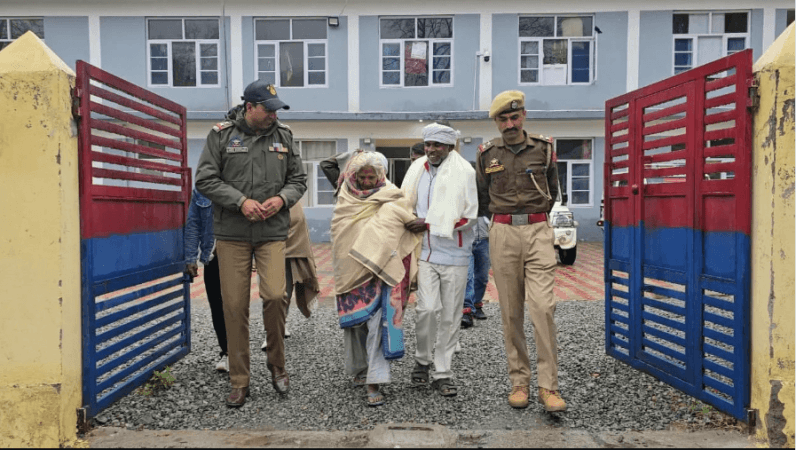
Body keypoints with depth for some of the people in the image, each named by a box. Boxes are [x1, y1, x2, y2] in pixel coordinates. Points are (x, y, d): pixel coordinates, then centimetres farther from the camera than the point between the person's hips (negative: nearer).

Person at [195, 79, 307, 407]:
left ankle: (277, 365, 11)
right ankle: (239, 381, 15)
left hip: (273, 232, 1)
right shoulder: (221, 135, 3)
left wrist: (281, 198, -7)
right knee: (234, 306, 1)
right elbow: (205, 180, -1)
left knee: (275, 295, -15)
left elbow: (298, 179, 13)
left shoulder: (283, 135, 10)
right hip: (231, 234, -1)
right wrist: (241, 201, -13)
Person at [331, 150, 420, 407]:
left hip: (378, 270, -3)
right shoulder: (346, 197, 9)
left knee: (377, 321, -12)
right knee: (355, 321, 12)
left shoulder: (389, 198, 0)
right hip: (351, 270, 3)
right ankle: (359, 369, 33)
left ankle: (374, 383, -10)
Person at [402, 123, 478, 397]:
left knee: (450, 316, 4)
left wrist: (429, 224, -12)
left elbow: (469, 215, -9)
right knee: (427, 308, -11)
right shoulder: (417, 170, 8)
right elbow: (405, 205, 23)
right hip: (425, 251, 2)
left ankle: (442, 373, 17)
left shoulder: (464, 172, -4)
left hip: (454, 253, -2)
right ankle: (422, 360, 15)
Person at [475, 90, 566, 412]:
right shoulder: (487, 154, 7)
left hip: (538, 231, -1)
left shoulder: (543, 149, 7)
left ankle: (548, 386, -4)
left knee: (542, 306, -11)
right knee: (510, 312, 4)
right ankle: (519, 381, 13)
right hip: (502, 233, 1)